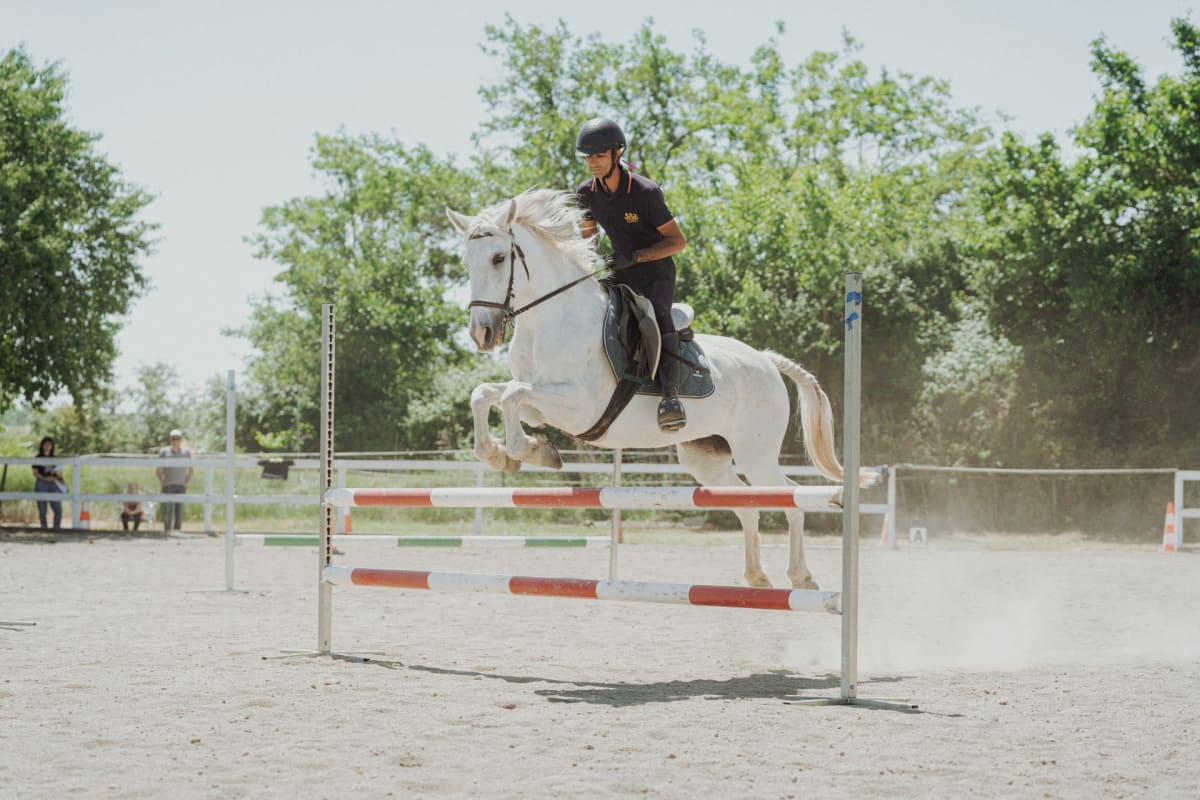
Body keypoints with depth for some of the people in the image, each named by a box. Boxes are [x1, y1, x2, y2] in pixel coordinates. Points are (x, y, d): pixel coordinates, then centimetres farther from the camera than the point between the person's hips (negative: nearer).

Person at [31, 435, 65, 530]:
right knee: (42, 510, -4)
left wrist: (60, 478, -3)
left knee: (58, 510, -6)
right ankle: (44, 529, -1)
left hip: (53, 485, 3)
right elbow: (35, 473, -1)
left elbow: (59, 472, 19)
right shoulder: (37, 458, 6)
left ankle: (56, 529, 3)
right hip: (41, 484, -3)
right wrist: (45, 478, -17)